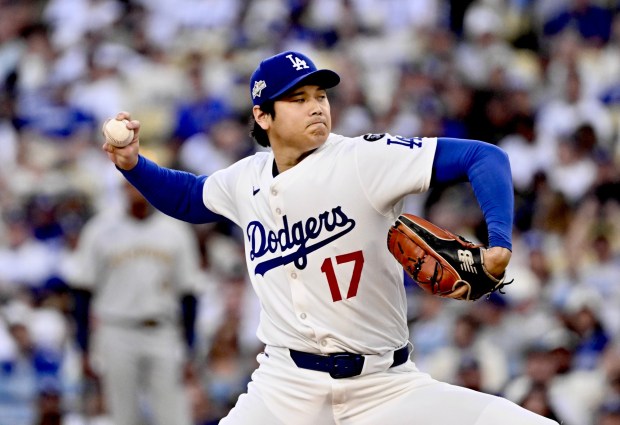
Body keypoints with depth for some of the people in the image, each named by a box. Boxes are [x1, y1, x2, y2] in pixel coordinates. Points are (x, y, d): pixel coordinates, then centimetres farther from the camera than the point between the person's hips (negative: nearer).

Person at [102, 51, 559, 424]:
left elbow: (484, 158, -13)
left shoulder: (364, 159, -9)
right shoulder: (247, 180, 5)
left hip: (385, 387, -3)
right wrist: (134, 163, 10)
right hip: (287, 388, 3)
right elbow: (188, 196, 28)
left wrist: (499, 244, -28)